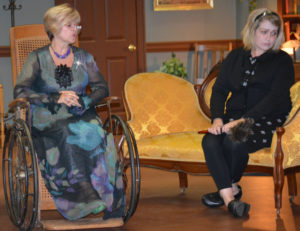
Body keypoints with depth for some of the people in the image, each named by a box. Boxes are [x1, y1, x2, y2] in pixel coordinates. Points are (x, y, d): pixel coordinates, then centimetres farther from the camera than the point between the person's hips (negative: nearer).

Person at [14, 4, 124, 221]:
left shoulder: (84, 58, 17)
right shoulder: (38, 58, 6)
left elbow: (102, 88, 11)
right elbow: (20, 91, -4)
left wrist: (82, 101, -11)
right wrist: (55, 99, -16)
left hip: (82, 116, 2)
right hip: (47, 120, -2)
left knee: (95, 132, -32)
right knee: (69, 132, -37)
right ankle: (85, 190, -41)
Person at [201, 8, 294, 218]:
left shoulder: (282, 61, 3)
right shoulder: (235, 57, 16)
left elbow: (275, 98, -10)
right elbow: (219, 89, 11)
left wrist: (242, 121, -21)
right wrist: (217, 118, -10)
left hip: (267, 120, -4)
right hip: (235, 116, 4)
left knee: (234, 143, -33)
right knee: (210, 142, -28)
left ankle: (228, 189, -6)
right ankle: (231, 197, -27)